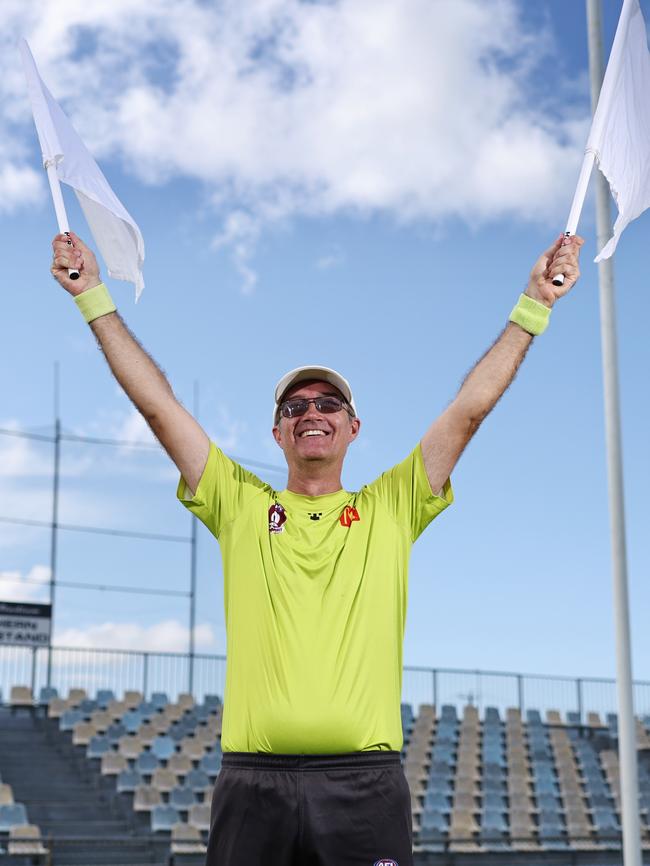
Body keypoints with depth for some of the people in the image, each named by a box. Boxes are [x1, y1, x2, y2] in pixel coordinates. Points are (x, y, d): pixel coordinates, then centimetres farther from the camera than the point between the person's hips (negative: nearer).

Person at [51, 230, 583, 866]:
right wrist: (94, 297, 10)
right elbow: (157, 404, 11)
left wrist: (534, 304, 7)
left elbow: (471, 407, 9)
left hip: (364, 782, 0)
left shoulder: (390, 508, 12)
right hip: (253, 781, 1)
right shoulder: (240, 506, 13)